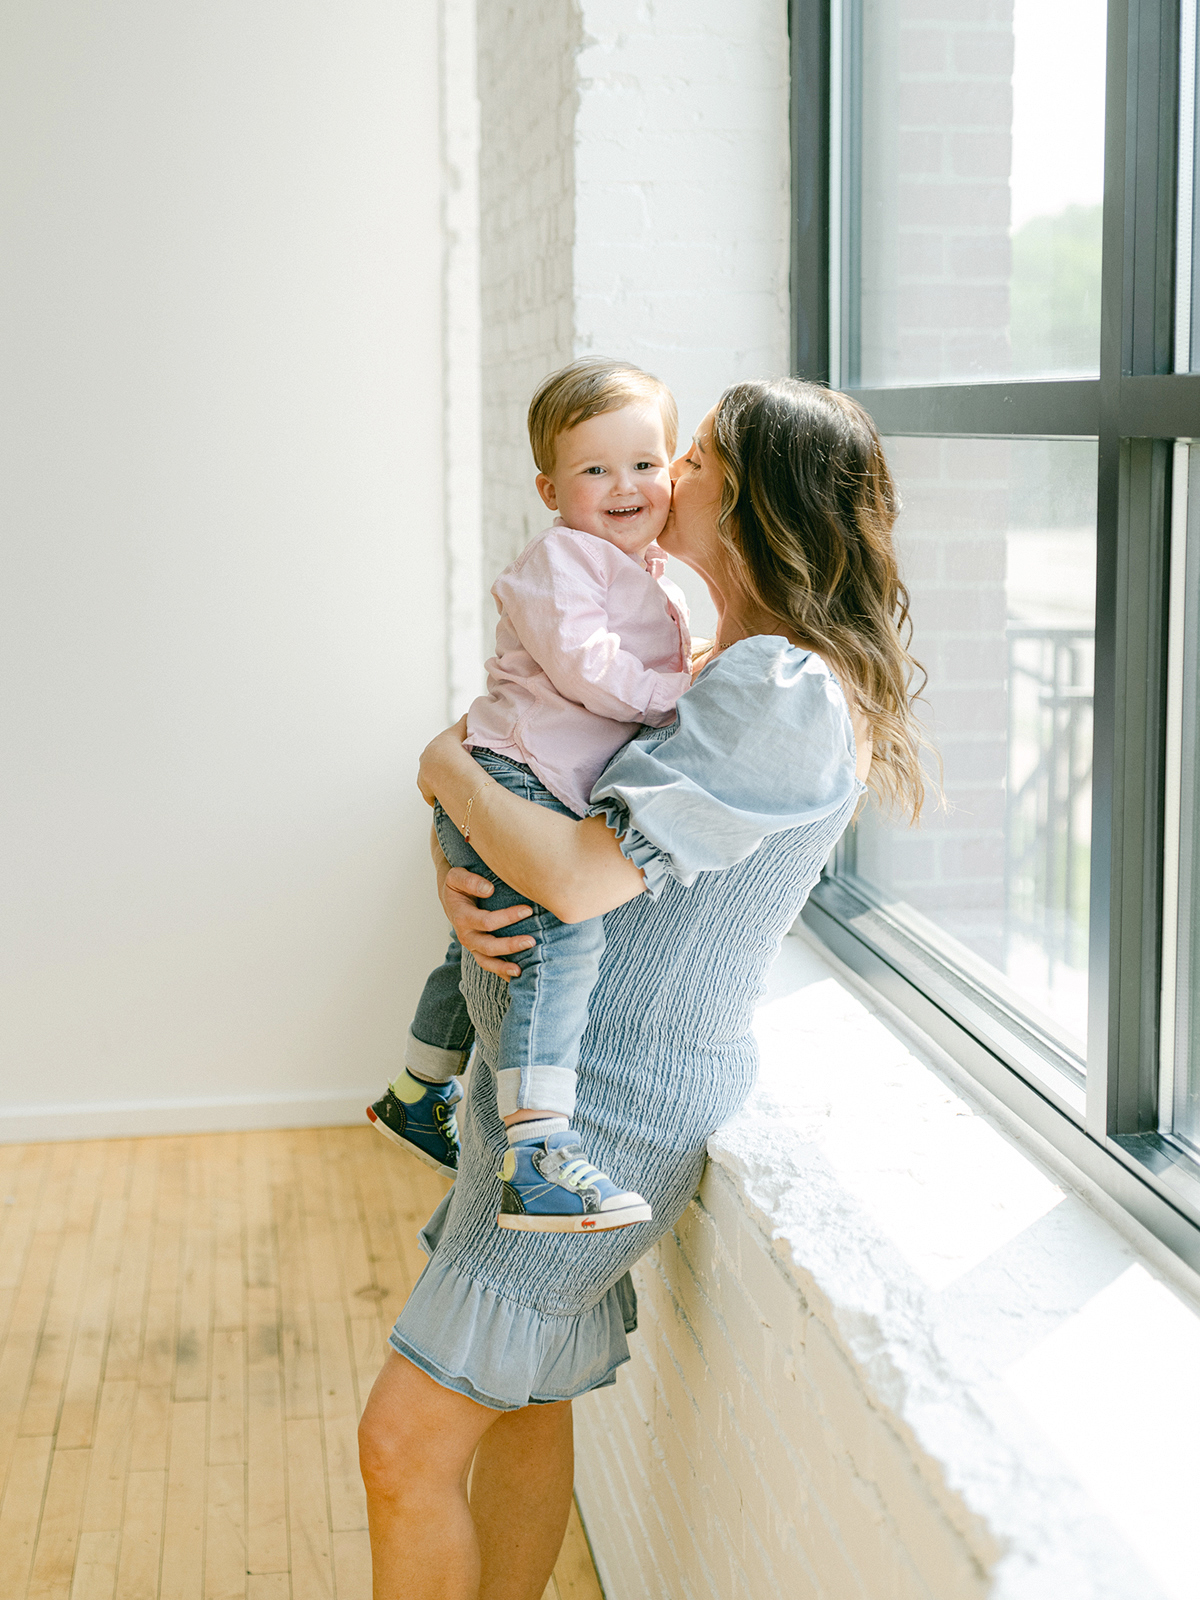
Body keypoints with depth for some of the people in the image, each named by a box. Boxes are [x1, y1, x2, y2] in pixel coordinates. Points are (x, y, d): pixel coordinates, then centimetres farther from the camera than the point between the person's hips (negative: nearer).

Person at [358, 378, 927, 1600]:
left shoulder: (786, 695, -20)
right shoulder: (713, 672, 12)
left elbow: (581, 874, -27)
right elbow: (550, 801, 15)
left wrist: (448, 771, -9)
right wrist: (460, 881, -7)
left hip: (608, 1107, -10)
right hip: (540, 1075, 10)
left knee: (404, 1445, -6)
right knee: (520, 1399, 20)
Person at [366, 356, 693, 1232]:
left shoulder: (655, 581, 19)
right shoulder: (561, 557, -10)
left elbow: (646, 689, 29)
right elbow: (583, 667, -22)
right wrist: (681, 691, -16)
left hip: (558, 805, 11)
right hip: (504, 783, -11)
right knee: (563, 931, -31)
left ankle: (418, 1095, 49)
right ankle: (535, 1149, -39)